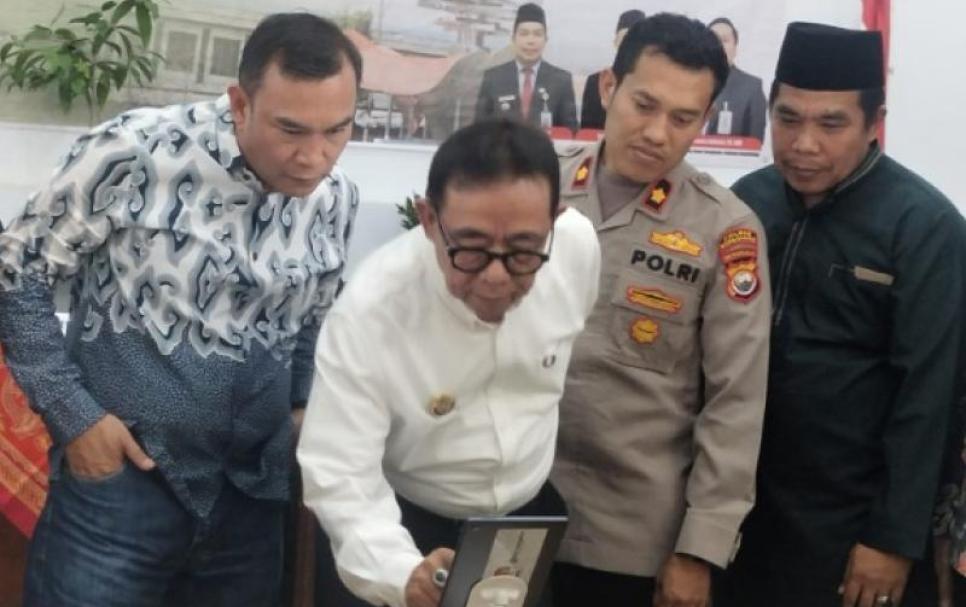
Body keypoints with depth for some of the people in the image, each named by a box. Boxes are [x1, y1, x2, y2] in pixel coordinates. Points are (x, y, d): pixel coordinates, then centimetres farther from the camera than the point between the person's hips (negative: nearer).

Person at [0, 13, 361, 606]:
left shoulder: (337, 199, -1)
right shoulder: (134, 153, -16)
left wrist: (302, 411, 5)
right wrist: (73, 415, -10)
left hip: (252, 490, 5)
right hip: (120, 476, -4)